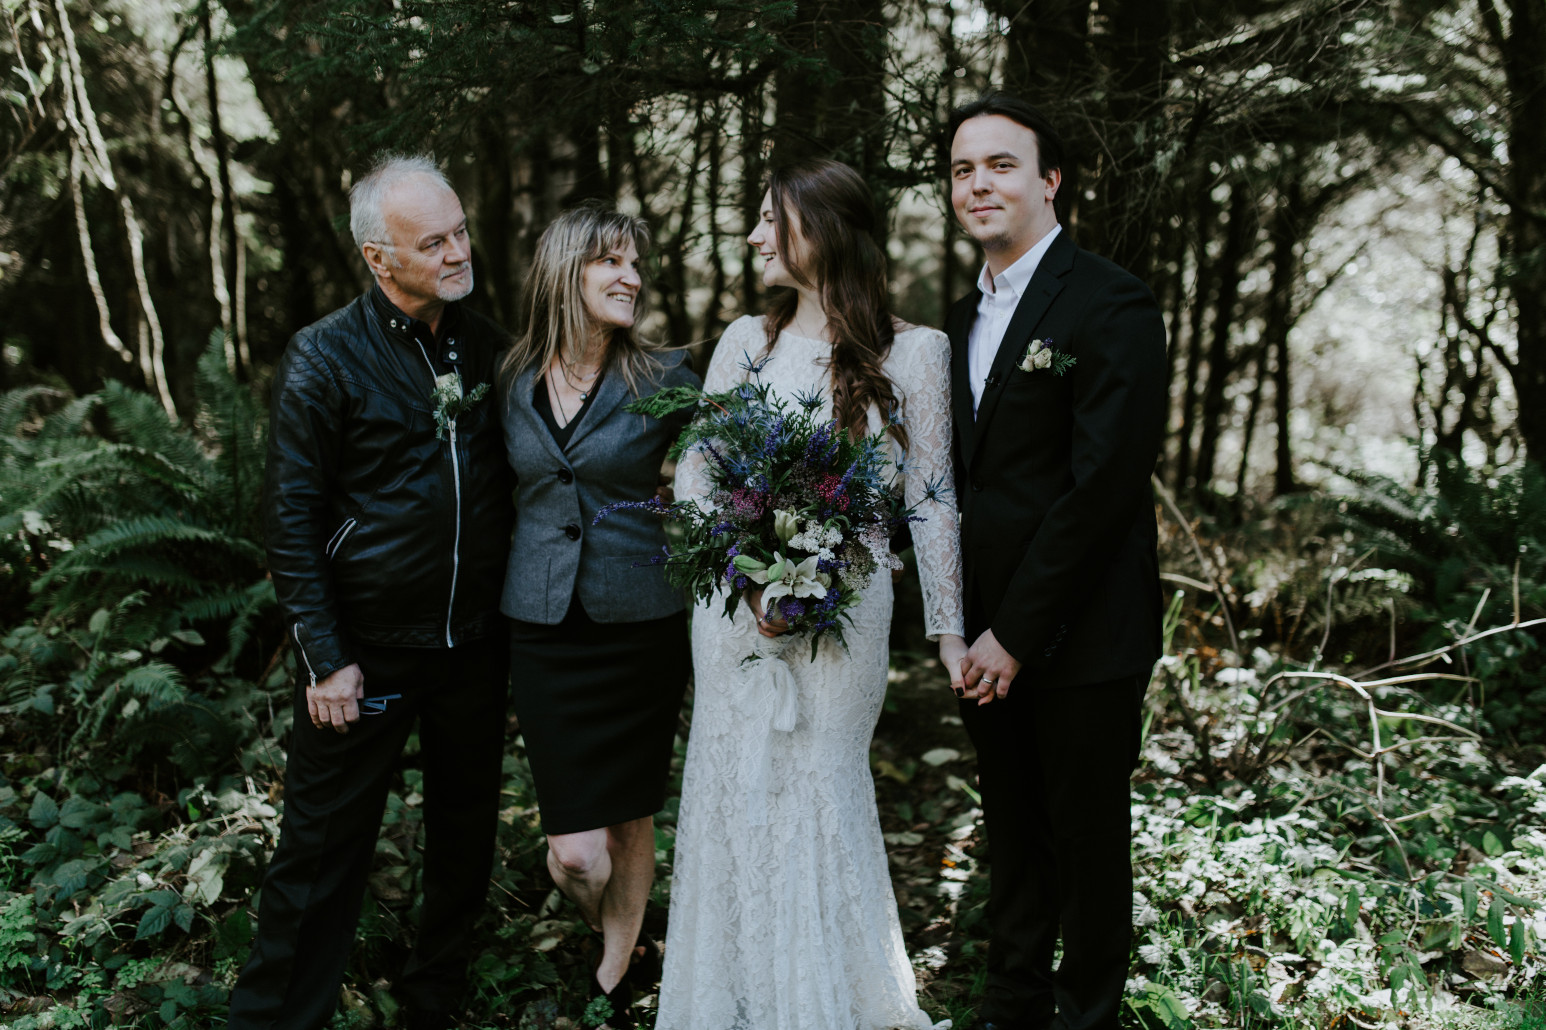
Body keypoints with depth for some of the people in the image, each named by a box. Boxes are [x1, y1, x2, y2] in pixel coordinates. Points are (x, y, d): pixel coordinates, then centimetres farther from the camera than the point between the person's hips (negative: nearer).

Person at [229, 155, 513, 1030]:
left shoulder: (485, 344, 3)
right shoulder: (325, 359, -11)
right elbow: (292, 521, -10)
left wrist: (515, 613, 7)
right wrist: (325, 659, -13)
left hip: (476, 644, 5)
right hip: (368, 651, -5)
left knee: (467, 830, 17)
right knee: (325, 847, 2)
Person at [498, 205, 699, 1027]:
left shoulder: (664, 377, -4)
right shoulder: (514, 381, 4)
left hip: (639, 628, -1)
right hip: (544, 630, 1)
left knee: (631, 819, 11)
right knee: (575, 849, -2)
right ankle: (629, 948, 29)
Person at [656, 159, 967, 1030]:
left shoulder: (914, 351, -3)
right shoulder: (745, 341, 6)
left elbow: (930, 498, -2)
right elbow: (692, 473, 4)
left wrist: (949, 629, -4)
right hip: (734, 601, 3)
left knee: (823, 786, 3)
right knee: (735, 786, 9)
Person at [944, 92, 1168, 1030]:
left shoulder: (1112, 305, -14)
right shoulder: (967, 316, 12)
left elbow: (1102, 485, -19)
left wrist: (1017, 631, -18)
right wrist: (968, 625, 6)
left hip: (1082, 636, -7)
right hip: (994, 635, 7)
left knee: (1089, 838, 10)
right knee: (1013, 832, 18)